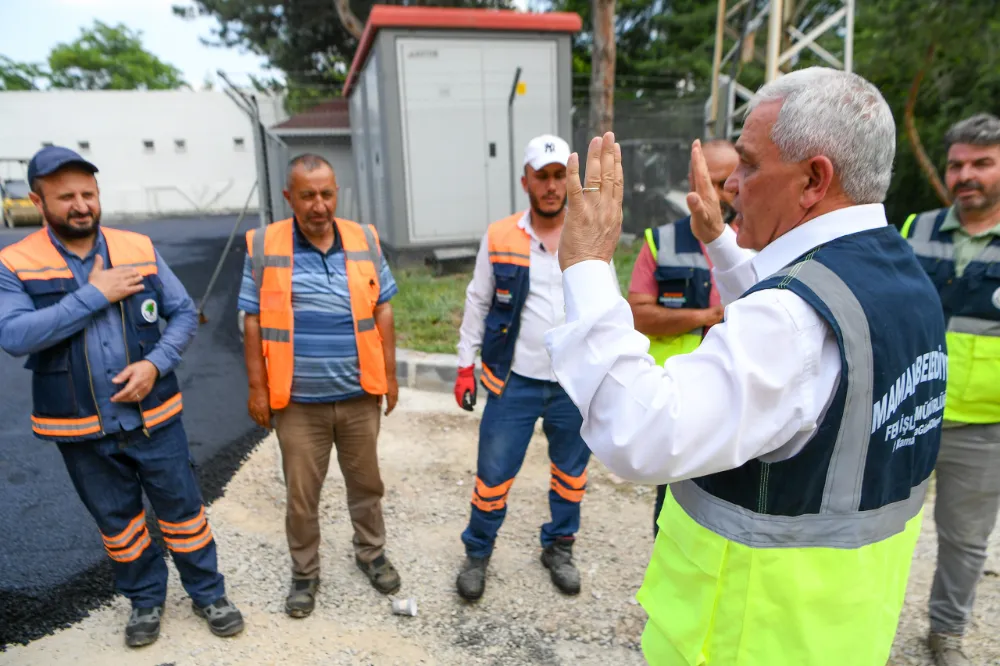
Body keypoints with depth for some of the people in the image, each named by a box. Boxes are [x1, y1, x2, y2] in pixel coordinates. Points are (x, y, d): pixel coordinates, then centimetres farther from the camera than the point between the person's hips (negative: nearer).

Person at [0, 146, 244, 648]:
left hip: (153, 417, 1)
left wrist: (156, 363, -15)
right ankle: (145, 600, 39)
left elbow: (184, 313, 1)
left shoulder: (140, 250, -2)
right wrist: (94, 294, -21)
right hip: (81, 428, 0)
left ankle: (208, 593, 31)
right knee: (117, 522, 18)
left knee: (182, 511, 11)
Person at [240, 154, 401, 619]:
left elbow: (381, 310, 5)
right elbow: (254, 322, -2)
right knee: (301, 494, 12)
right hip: (298, 401, -1)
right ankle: (304, 572, 34)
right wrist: (258, 387, -3)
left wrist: (389, 374, 4)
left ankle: (371, 553, 40)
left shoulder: (364, 241, 1)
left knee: (365, 482, 18)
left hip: (360, 395, 2)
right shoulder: (264, 248, -5)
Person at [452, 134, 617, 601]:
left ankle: (559, 549, 39)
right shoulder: (499, 237, -3)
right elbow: (477, 304, 3)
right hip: (514, 382, -1)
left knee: (571, 472, 16)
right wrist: (465, 366, 1)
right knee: (493, 473, 7)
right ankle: (477, 554, 30)